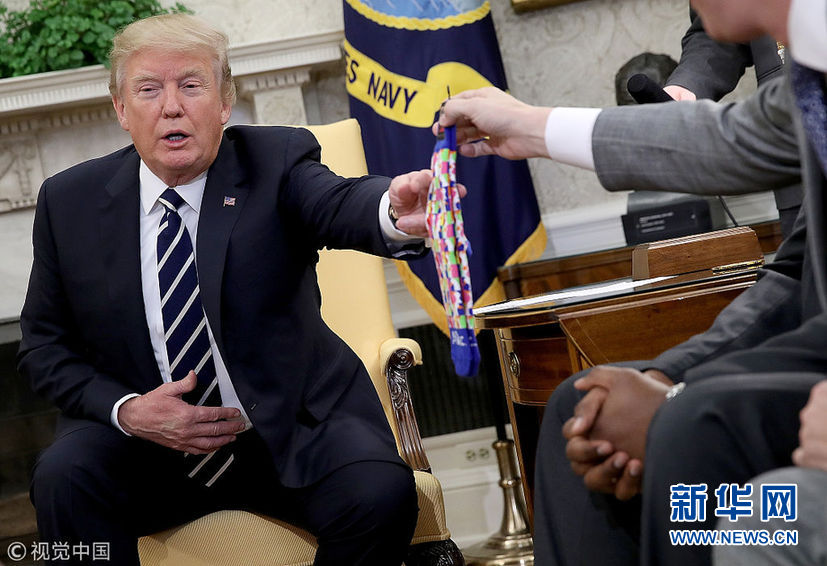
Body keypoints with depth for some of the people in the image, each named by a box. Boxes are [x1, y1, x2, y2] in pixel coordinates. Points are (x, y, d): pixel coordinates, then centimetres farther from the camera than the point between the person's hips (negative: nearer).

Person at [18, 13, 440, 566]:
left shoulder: (275, 162, -5)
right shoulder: (70, 201, 2)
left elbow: (339, 205, -27)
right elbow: (44, 345, 8)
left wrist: (394, 212, -53)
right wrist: (125, 410, -11)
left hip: (293, 433, -1)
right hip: (146, 438, 1)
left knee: (380, 492, -27)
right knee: (63, 477, -27)